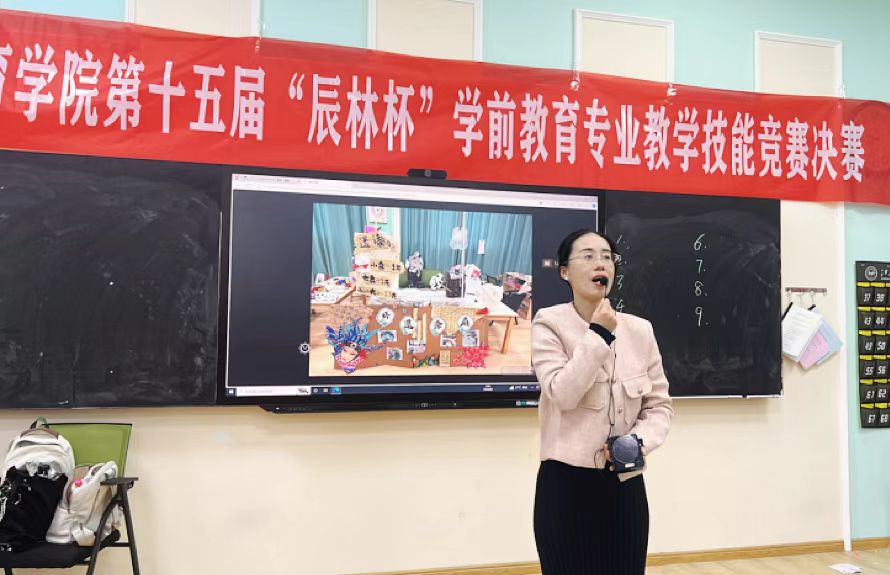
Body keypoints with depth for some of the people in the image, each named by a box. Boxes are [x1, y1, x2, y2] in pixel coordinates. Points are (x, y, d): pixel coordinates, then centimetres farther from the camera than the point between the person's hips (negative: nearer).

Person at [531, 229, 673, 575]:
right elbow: (563, 394, -19)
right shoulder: (549, 324, -7)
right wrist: (599, 335, -18)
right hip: (565, 483, -3)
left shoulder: (640, 330, 3)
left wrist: (640, 441, -12)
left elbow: (660, 404, 6)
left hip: (625, 483, 3)